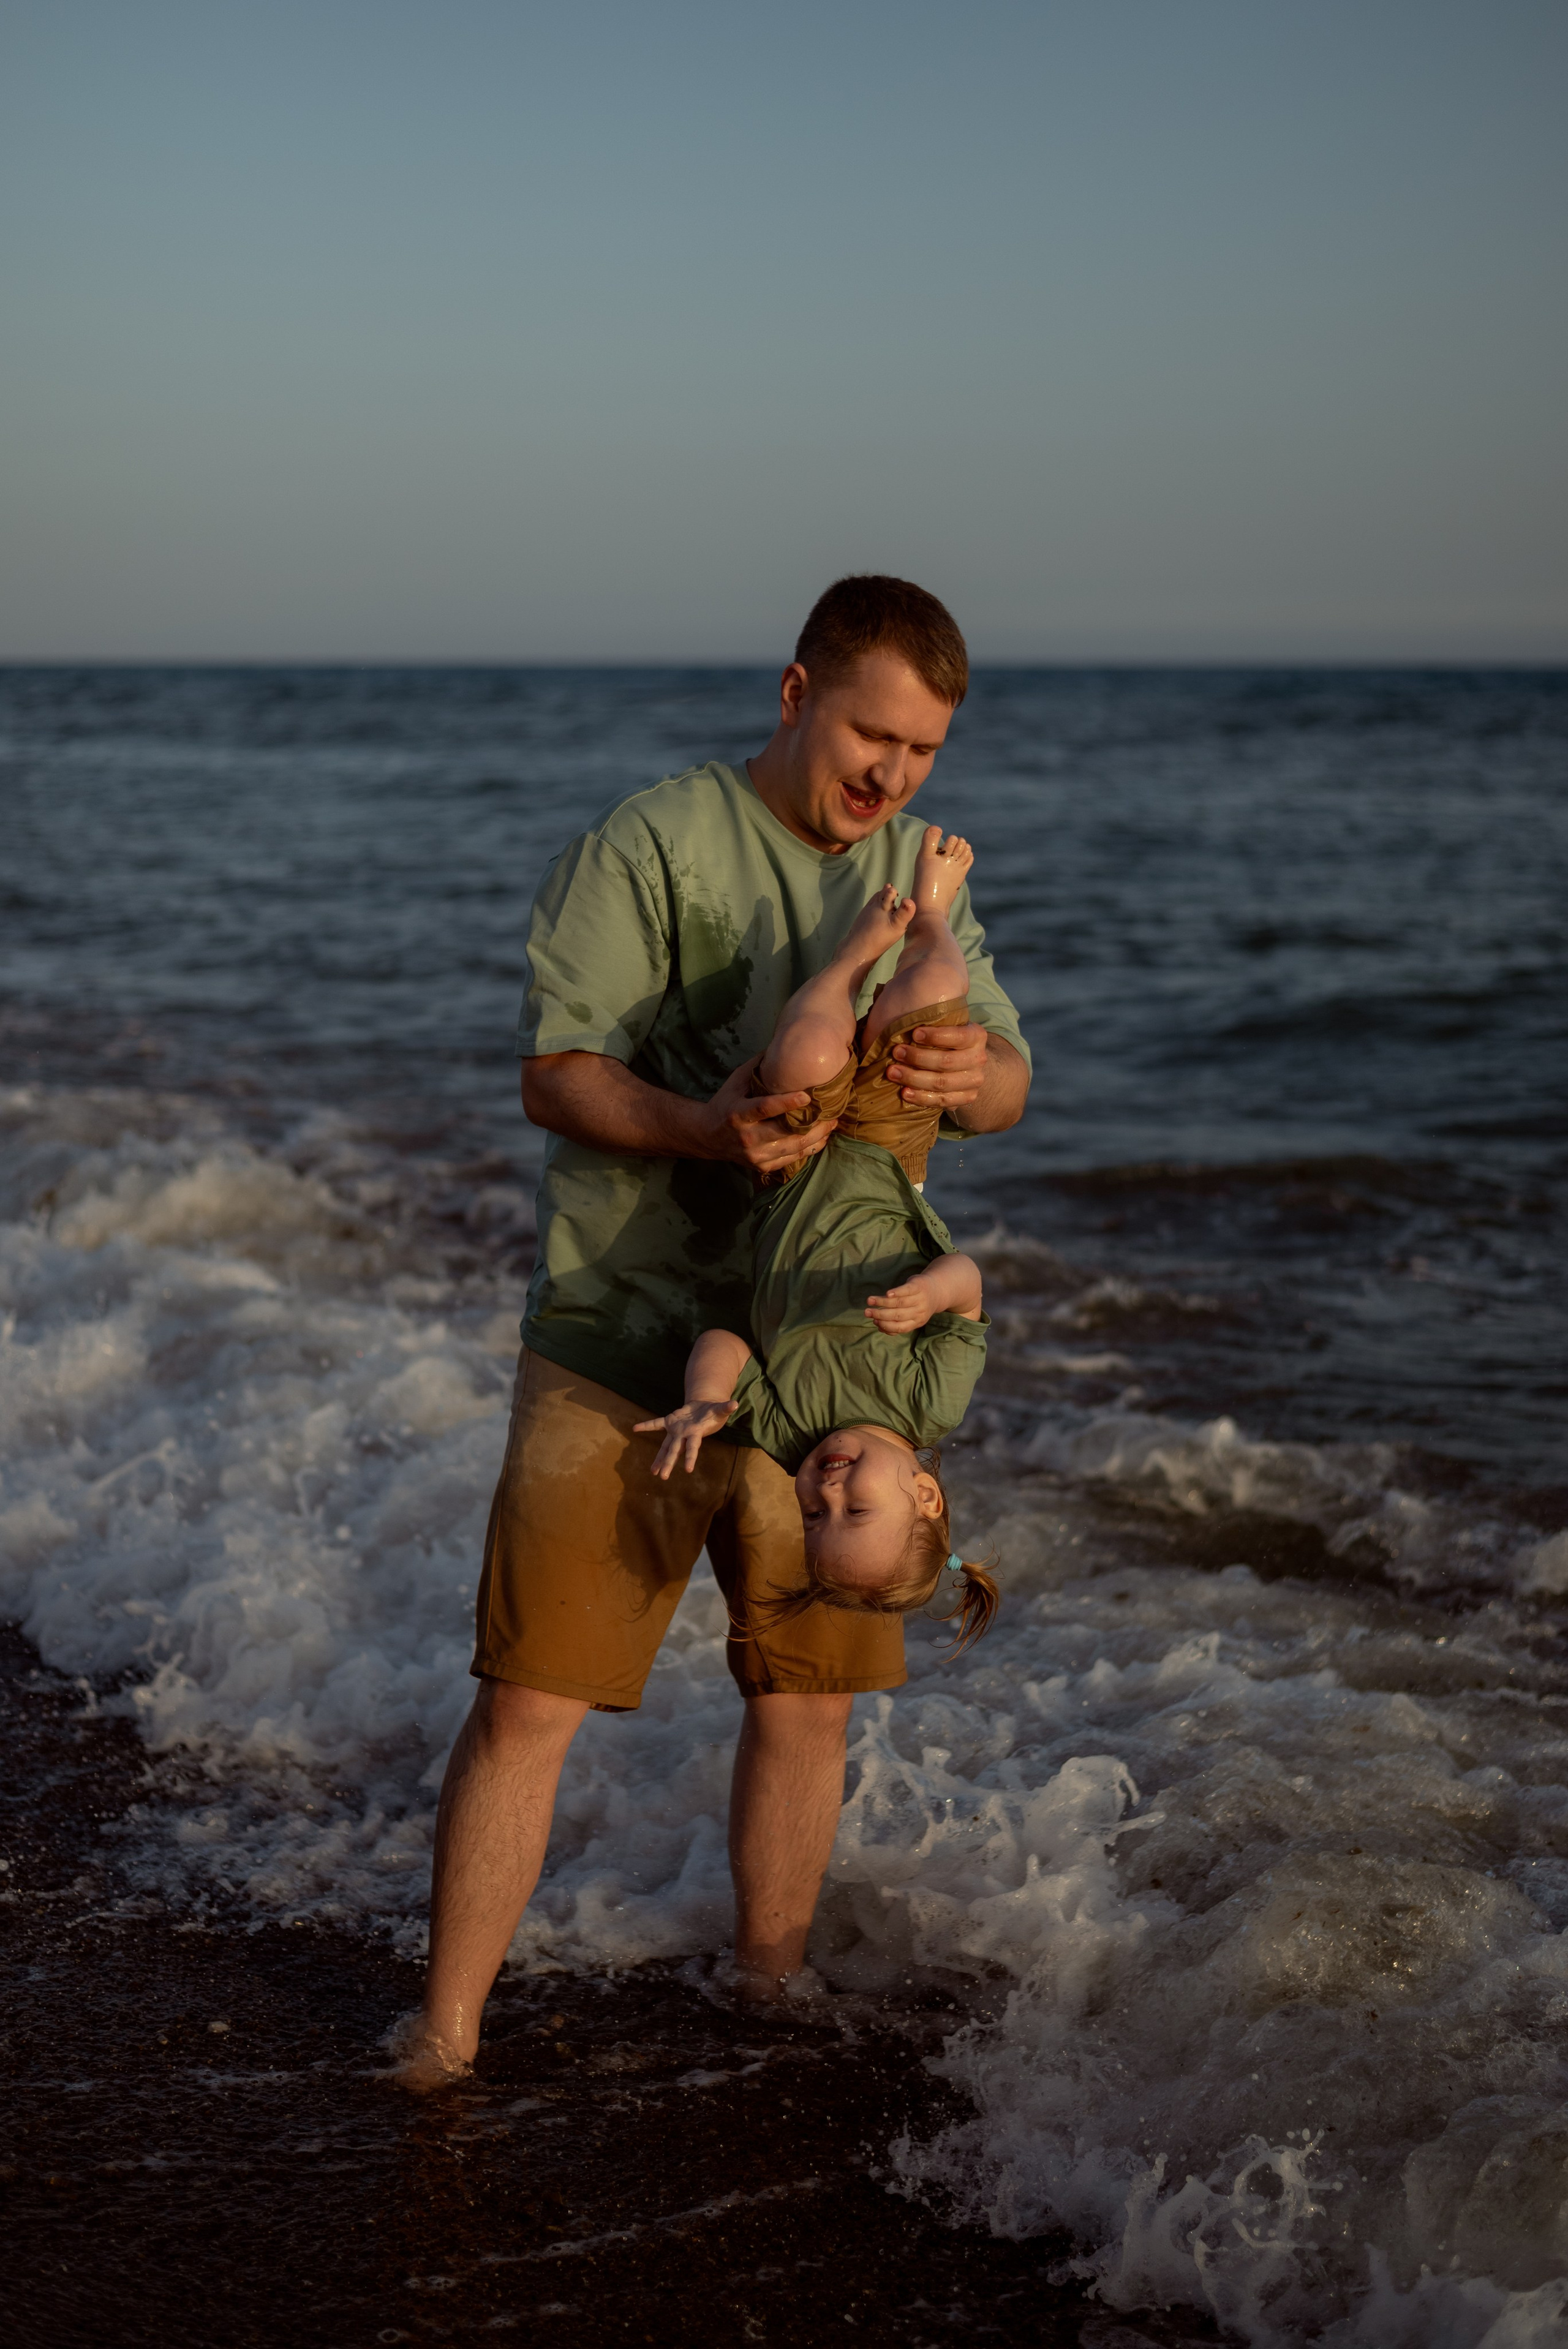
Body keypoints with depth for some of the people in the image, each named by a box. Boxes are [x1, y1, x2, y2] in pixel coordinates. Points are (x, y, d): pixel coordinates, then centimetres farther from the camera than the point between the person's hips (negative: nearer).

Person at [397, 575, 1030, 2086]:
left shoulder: (919, 870, 9)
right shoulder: (647, 847, -9)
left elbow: (1008, 1080, 6)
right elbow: (554, 1073, -12)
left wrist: (975, 1075, -19)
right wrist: (702, 1129, -31)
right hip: (623, 1340, -5)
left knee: (806, 1694, 10)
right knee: (531, 1697, -5)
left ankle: (768, 1988, 30)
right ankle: (442, 2040, 8)